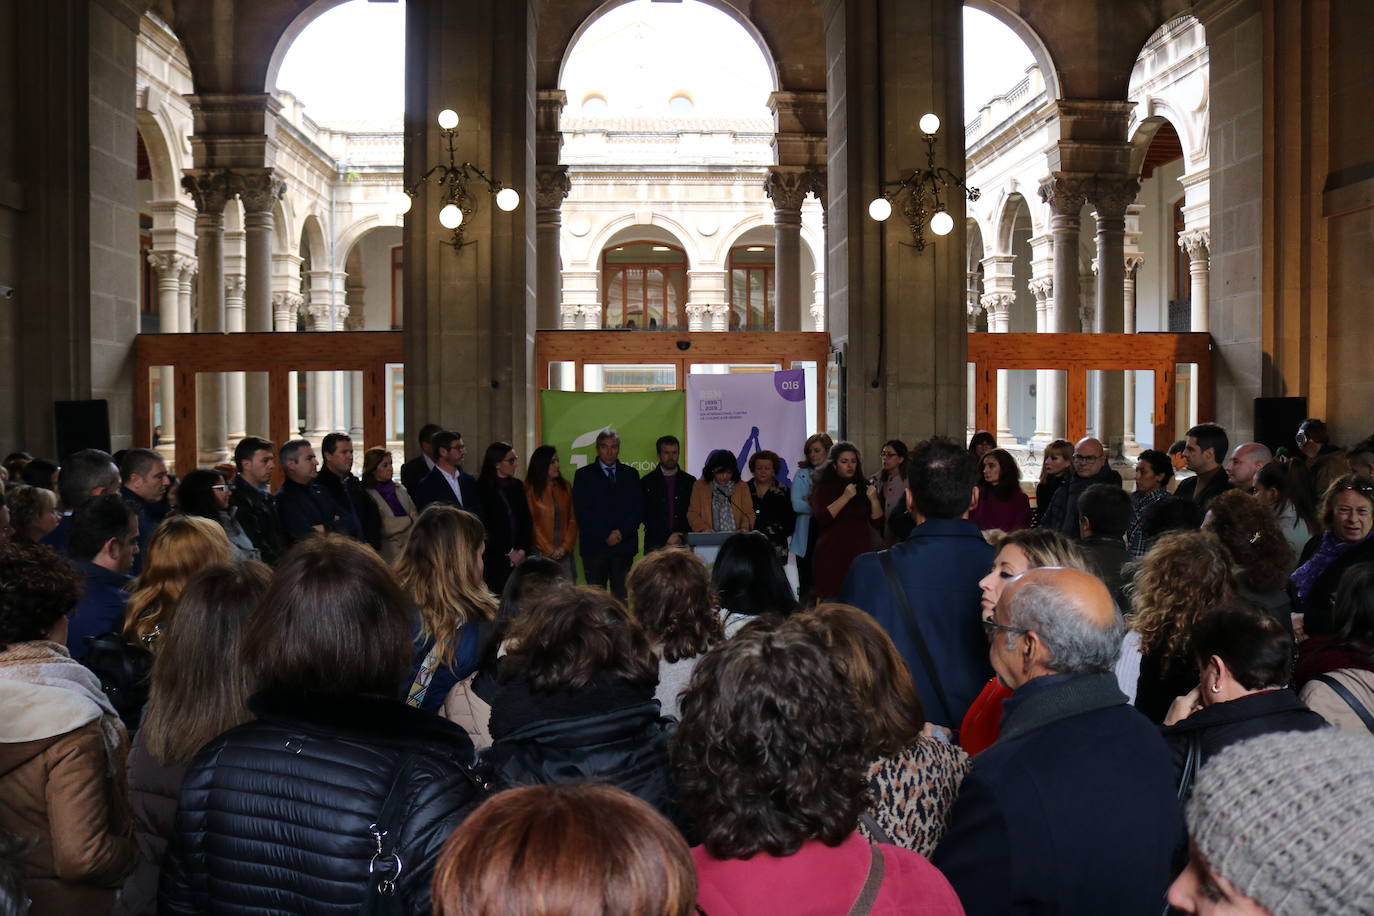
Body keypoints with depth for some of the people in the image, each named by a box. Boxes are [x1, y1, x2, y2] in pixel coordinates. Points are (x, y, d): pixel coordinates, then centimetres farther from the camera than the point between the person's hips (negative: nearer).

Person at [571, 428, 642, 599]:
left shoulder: (631, 474, 14)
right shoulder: (583, 475, 7)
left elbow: (639, 509, 8)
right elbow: (582, 512, -1)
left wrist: (621, 532, -7)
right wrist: (605, 536, -8)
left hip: (624, 545, 2)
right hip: (594, 547, -2)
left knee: (622, 596, -2)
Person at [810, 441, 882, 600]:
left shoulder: (864, 486, 11)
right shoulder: (824, 487, 4)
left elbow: (877, 523, 7)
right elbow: (822, 518, -12)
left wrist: (874, 499, -9)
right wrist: (845, 497, -17)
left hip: (860, 552, 2)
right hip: (832, 555, -2)